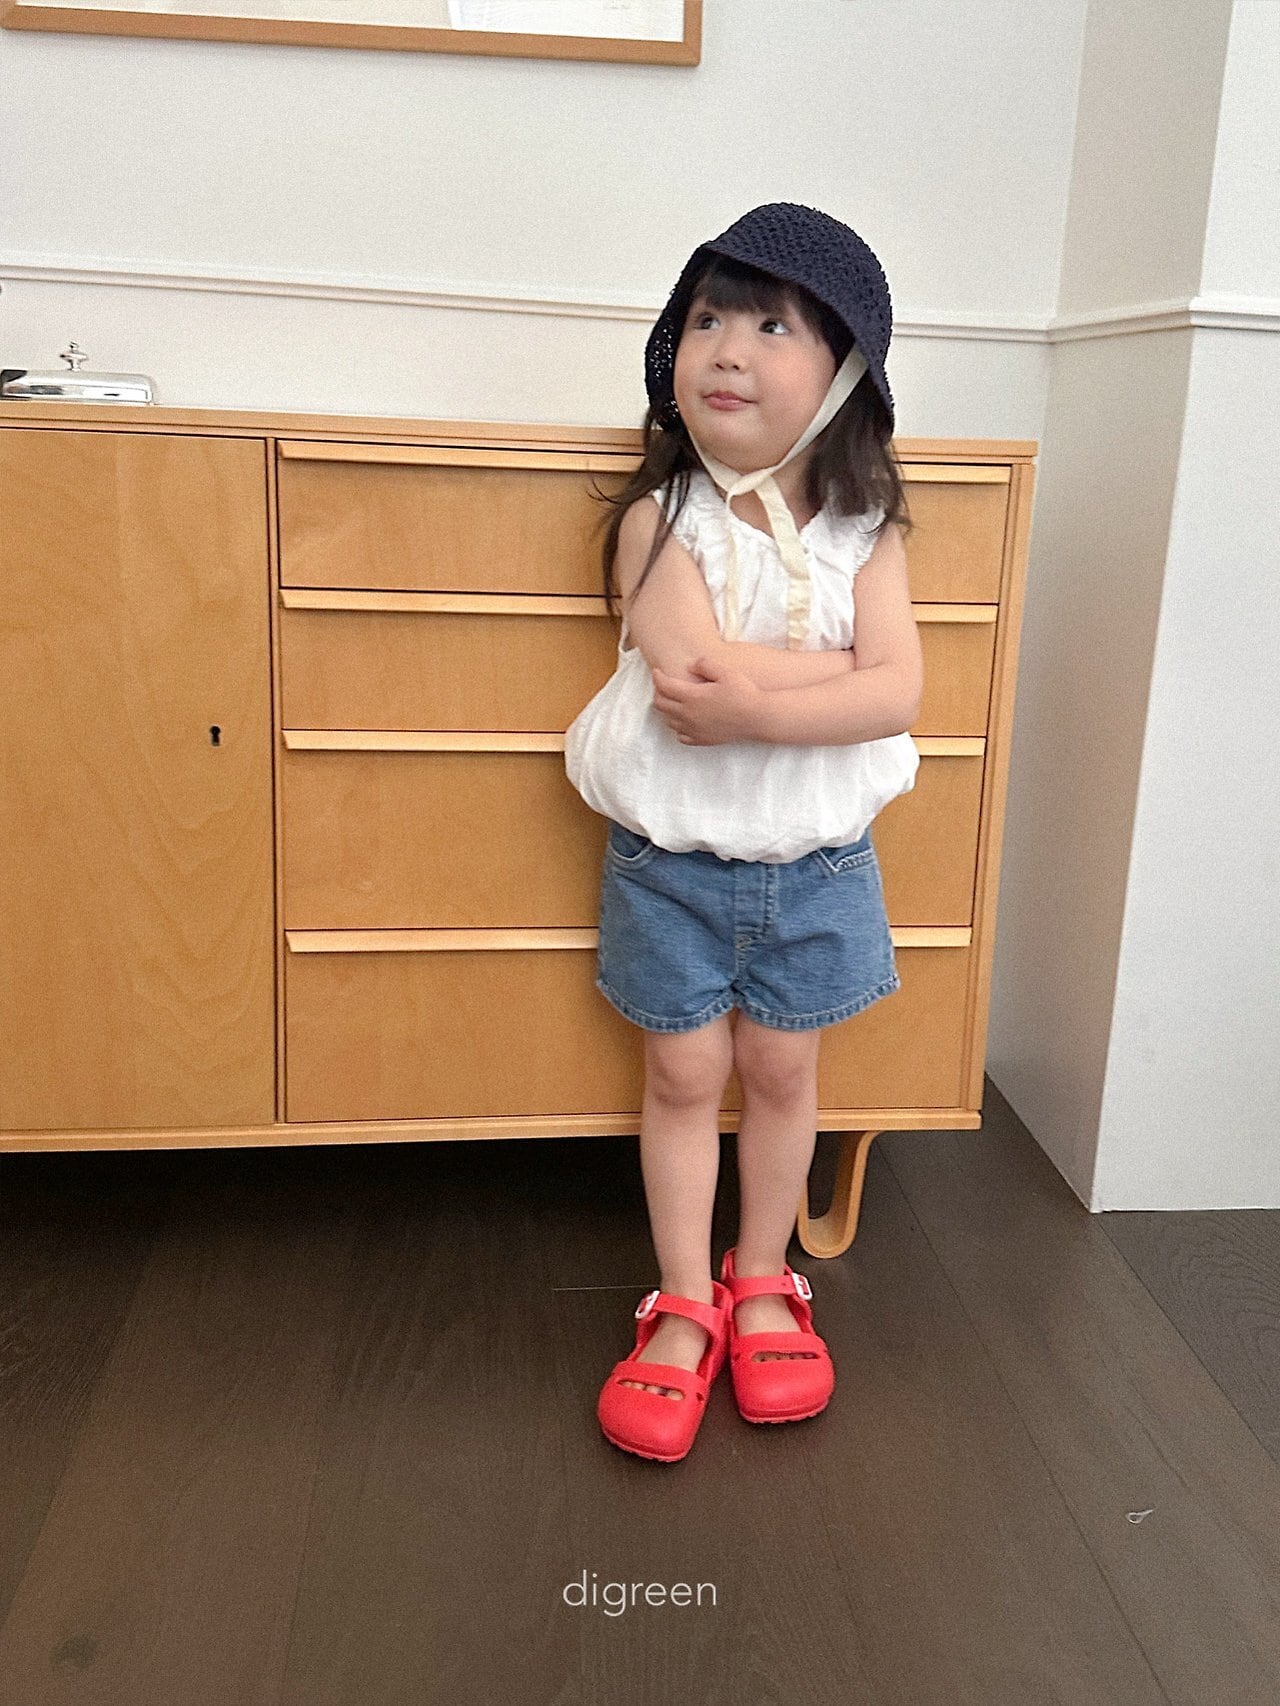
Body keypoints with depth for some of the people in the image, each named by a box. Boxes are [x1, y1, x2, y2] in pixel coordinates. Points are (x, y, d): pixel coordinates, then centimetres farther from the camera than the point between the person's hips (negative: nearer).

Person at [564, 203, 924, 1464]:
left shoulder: (863, 530, -4)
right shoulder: (659, 517, -10)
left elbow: (895, 698, -16)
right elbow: (698, 667, -25)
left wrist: (752, 706, -27)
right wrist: (846, 663, -19)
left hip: (815, 860, 2)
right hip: (673, 857, -1)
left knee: (782, 1073, 13)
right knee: (684, 1076, 8)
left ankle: (762, 1282, 33)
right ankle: (685, 1307, 25)